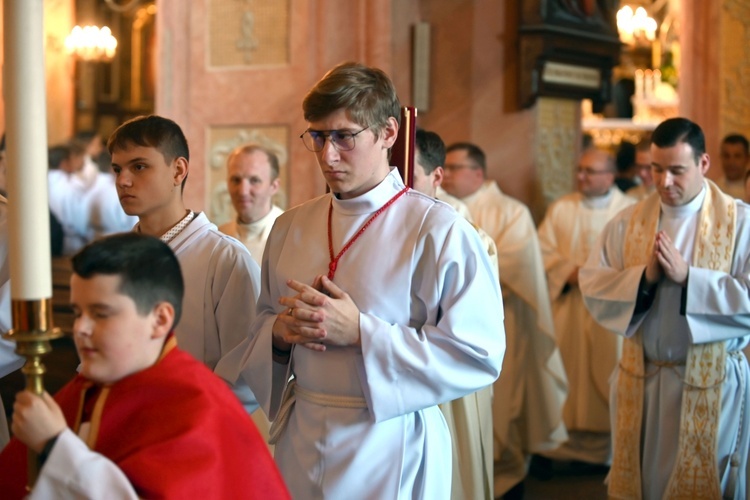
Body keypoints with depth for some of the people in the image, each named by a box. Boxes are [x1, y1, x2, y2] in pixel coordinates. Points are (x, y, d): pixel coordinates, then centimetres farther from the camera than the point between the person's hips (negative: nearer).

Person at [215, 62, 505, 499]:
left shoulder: (439, 230, -12)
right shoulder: (290, 228, 5)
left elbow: (480, 356, -18)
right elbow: (264, 324, 15)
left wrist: (359, 332, -21)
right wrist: (280, 331, -9)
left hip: (390, 455, -4)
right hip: (300, 443, 5)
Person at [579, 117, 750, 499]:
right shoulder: (628, 221, 3)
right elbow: (591, 285, -1)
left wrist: (688, 276, -23)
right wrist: (643, 277, -17)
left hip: (711, 381, -3)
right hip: (640, 378, 3)